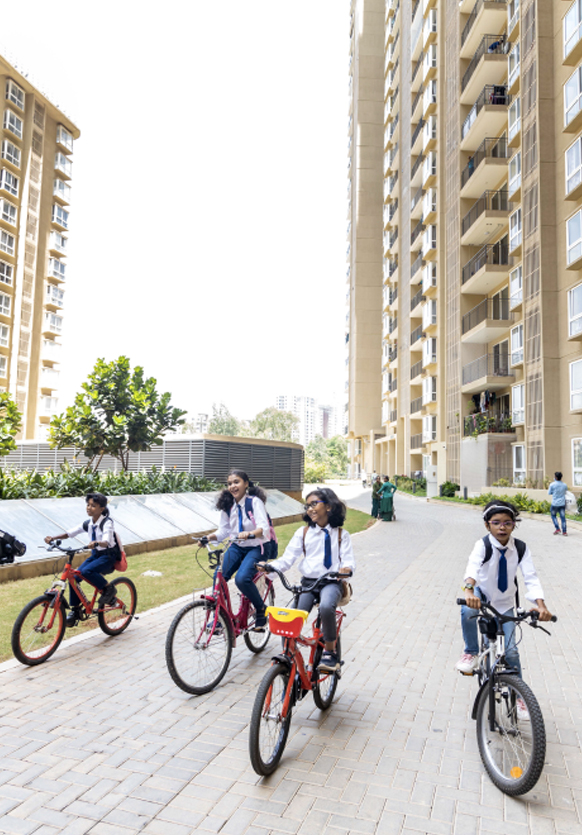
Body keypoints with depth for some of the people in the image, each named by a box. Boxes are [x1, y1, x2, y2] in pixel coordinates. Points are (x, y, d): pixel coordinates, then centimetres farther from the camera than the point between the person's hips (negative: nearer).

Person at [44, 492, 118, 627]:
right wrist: (53, 538, -14)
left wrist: (96, 543, -54)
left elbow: (107, 542, -32)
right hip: (95, 555, 7)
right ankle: (74, 609, 5)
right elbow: (70, 532, 3)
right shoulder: (89, 523, 3)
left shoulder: (107, 522, -17)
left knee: (86, 571, -31)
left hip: (108, 557, -7)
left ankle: (108, 589, -9)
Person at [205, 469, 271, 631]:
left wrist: (249, 533, -46)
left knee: (241, 579, -28)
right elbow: (224, 530, 5)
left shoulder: (255, 501, -15)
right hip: (236, 547, 5)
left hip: (255, 547, -5)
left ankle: (261, 610, -2)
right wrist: (211, 537, -16)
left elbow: (264, 528, -26)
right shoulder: (228, 505, 2)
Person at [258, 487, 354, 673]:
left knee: (326, 607, -34)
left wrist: (346, 568, -26)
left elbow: (348, 560, -1)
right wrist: (269, 566, -14)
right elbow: (287, 559, 5)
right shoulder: (303, 533, 11)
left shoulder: (340, 534, 8)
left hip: (330, 582, -2)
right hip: (307, 582, 2)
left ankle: (329, 652, -13)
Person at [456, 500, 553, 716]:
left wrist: (540, 605, -40)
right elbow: (472, 567, -41)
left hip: (504, 604, 2)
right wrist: (469, 590, -61)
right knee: (467, 611, -36)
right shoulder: (483, 545, -22)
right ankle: (471, 653, -11)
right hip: (481, 596, -2)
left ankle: (518, 695, 21)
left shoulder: (521, 549, -14)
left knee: (511, 651, -2)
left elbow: (531, 579, -22)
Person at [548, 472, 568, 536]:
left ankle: (557, 529, 7)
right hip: (562, 504, 3)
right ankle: (564, 532, 4)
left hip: (555, 503, -3)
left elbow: (549, 493, -2)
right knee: (563, 517, 5)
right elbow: (565, 492, 15)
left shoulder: (552, 484, -12)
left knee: (553, 515, 16)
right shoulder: (564, 485, -1)